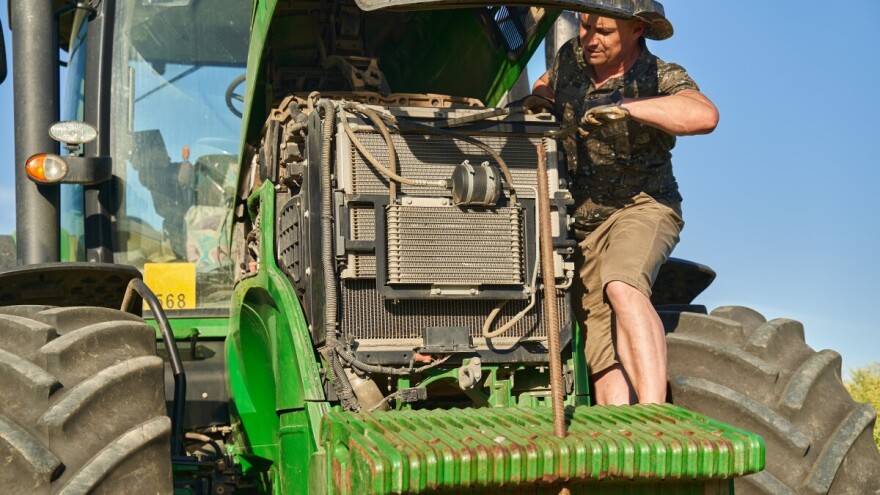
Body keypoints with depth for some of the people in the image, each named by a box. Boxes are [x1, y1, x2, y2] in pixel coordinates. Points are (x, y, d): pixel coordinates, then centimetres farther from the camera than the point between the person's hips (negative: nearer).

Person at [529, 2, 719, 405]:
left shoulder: (661, 79, -12)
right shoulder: (572, 57, 4)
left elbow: (704, 116, -34)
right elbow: (547, 83, 28)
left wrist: (624, 108, -37)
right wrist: (537, 100, 6)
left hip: (641, 206, -5)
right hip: (582, 224, 5)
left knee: (622, 288, -37)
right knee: (607, 363, -8)